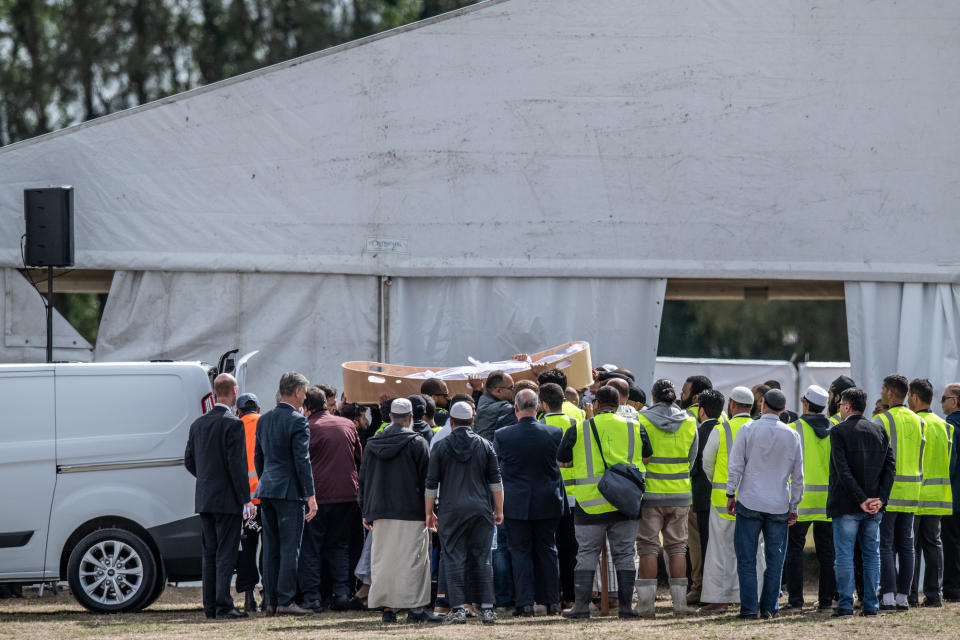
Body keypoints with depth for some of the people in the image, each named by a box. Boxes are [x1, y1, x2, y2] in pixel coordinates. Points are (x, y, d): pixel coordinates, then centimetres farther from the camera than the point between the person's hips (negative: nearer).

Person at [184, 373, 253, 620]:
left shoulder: (198, 424, 9)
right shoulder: (233, 424, -13)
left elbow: (189, 461, 13)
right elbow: (236, 464, -16)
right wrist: (245, 499, -12)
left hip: (204, 498, 7)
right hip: (227, 498, -7)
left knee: (209, 554, 10)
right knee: (226, 553, -5)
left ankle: (210, 606, 11)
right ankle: (223, 606, -9)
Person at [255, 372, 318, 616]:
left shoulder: (264, 420, 12)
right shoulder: (297, 421, -11)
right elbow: (302, 460, -14)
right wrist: (311, 495, -13)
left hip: (267, 489, 7)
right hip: (290, 491, -7)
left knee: (270, 549, 9)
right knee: (290, 548, -5)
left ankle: (270, 601, 10)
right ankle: (285, 601, -8)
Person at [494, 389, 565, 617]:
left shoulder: (502, 436, -11)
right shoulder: (554, 434, -8)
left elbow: (494, 466, 1)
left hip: (516, 504, -2)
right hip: (547, 502, 2)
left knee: (520, 552, 6)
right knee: (547, 550, 13)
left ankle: (525, 603, 3)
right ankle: (552, 602, 15)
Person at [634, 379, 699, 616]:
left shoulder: (642, 421, -8)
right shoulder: (689, 423, 3)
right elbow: (692, 459, 10)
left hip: (650, 492, -3)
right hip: (680, 492, 3)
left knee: (648, 546, 1)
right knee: (677, 545, 10)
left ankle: (646, 602, -2)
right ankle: (679, 601, 7)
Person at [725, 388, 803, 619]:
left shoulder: (748, 430, -5)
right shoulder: (792, 435, 3)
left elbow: (735, 466, -4)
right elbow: (798, 475, 7)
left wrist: (731, 494, 7)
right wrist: (794, 507, 14)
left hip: (749, 503, -2)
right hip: (779, 505, 2)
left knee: (746, 558, 2)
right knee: (775, 559, 8)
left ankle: (749, 607, -1)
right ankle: (769, 607, 7)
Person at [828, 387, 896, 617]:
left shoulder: (839, 432, -8)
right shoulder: (879, 431, 8)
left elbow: (843, 470, -15)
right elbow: (890, 466, 2)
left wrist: (861, 500, -14)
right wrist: (880, 498, -3)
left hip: (846, 504, -5)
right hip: (874, 506, 5)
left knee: (844, 555, -1)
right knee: (872, 554, 9)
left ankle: (845, 604, -4)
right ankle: (871, 605, 9)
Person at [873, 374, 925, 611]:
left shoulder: (882, 421, -10)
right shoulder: (918, 422, 9)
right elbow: (921, 458, 14)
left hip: (887, 491, -6)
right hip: (911, 492, 6)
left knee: (885, 545, -4)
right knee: (905, 545, 9)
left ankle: (888, 596, -11)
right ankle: (903, 596, 9)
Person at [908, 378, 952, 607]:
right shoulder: (944, 426, 11)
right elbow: (949, 461, 12)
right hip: (937, 494, 6)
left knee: (911, 545, -2)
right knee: (933, 543, 10)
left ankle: (910, 595, -3)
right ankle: (934, 594, 9)